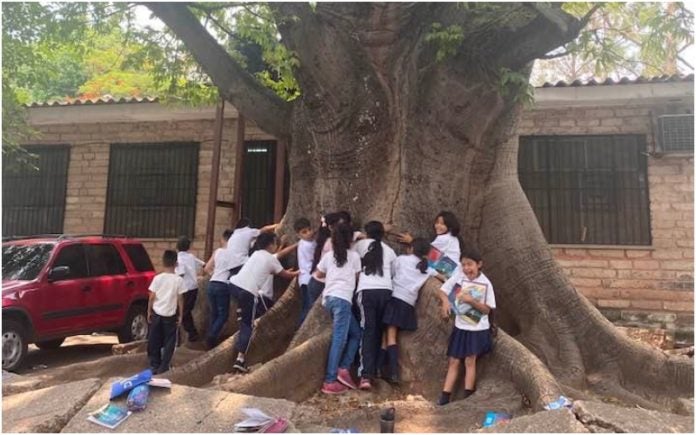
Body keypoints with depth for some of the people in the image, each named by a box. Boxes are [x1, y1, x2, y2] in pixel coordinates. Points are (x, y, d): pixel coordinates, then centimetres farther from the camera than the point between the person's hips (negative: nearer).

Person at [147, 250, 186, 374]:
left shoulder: (157, 278, -5)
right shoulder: (178, 280, -9)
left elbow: (152, 297, -1)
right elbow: (180, 299, -5)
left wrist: (149, 312, 11)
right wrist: (180, 315, 4)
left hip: (156, 314, 2)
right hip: (170, 315, -2)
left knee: (154, 341, 14)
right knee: (169, 342, 8)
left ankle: (154, 366, 21)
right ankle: (163, 368, 7)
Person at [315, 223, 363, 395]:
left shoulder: (328, 255, 18)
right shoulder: (354, 256, 8)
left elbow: (319, 274, 30)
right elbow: (357, 278, 17)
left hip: (328, 298, 6)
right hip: (342, 299, -6)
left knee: (356, 333, 15)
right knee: (339, 339, -10)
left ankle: (343, 369, 5)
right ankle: (330, 382, -14)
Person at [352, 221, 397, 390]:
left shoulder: (361, 244, 15)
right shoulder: (389, 250, 21)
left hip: (366, 290, -2)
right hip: (385, 291, 2)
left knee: (368, 331, -6)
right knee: (378, 331, 13)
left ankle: (366, 375, -15)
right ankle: (374, 370, 19)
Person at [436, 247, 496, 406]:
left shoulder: (485, 284, -11)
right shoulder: (459, 276, -6)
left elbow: (487, 309, -10)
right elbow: (442, 290, -1)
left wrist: (471, 300, -24)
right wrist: (445, 301, -22)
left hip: (478, 329, -3)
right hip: (460, 327, 3)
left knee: (470, 360, -5)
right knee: (453, 361, 6)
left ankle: (467, 396, 6)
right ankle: (445, 396, 10)